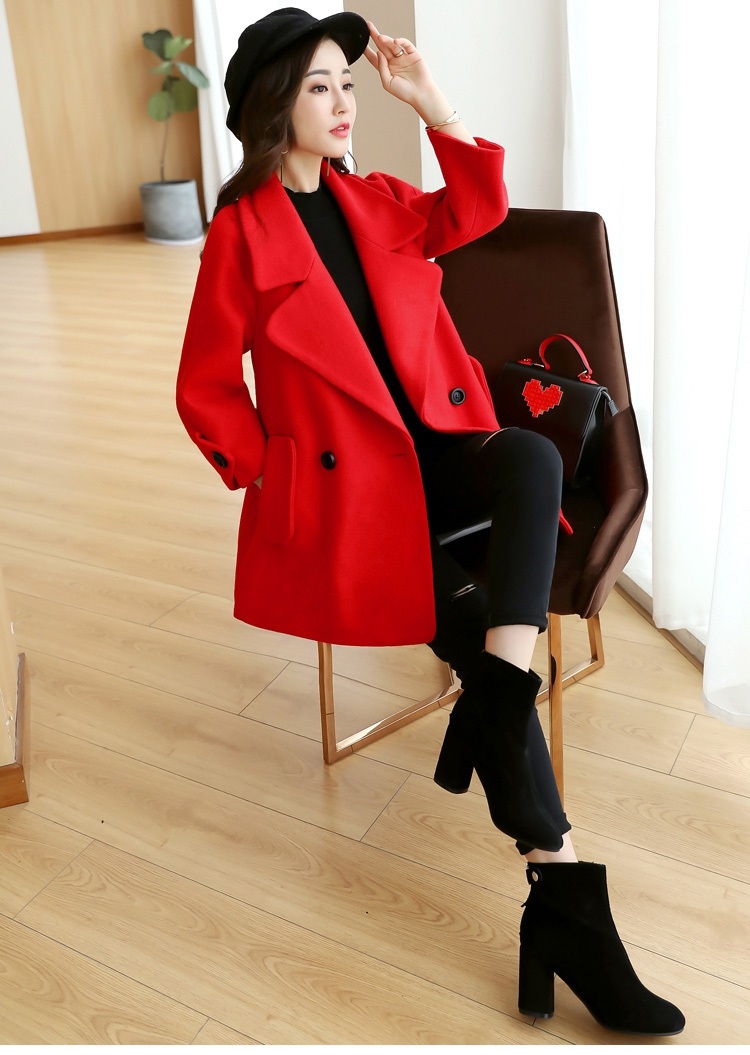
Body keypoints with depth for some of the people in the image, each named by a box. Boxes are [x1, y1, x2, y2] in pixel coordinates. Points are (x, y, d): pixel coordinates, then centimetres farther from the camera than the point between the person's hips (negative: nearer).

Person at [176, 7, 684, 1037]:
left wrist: (432, 102, -1)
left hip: (434, 447, 6)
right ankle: (562, 899, -16)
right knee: (474, 633, -21)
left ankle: (489, 705, -31)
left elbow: (478, 210, 6)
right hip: (341, 479, -5)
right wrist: (276, 477, -7)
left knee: (534, 458, -29)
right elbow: (207, 390, -1)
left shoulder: (373, 200, 15)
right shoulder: (240, 233, -2)